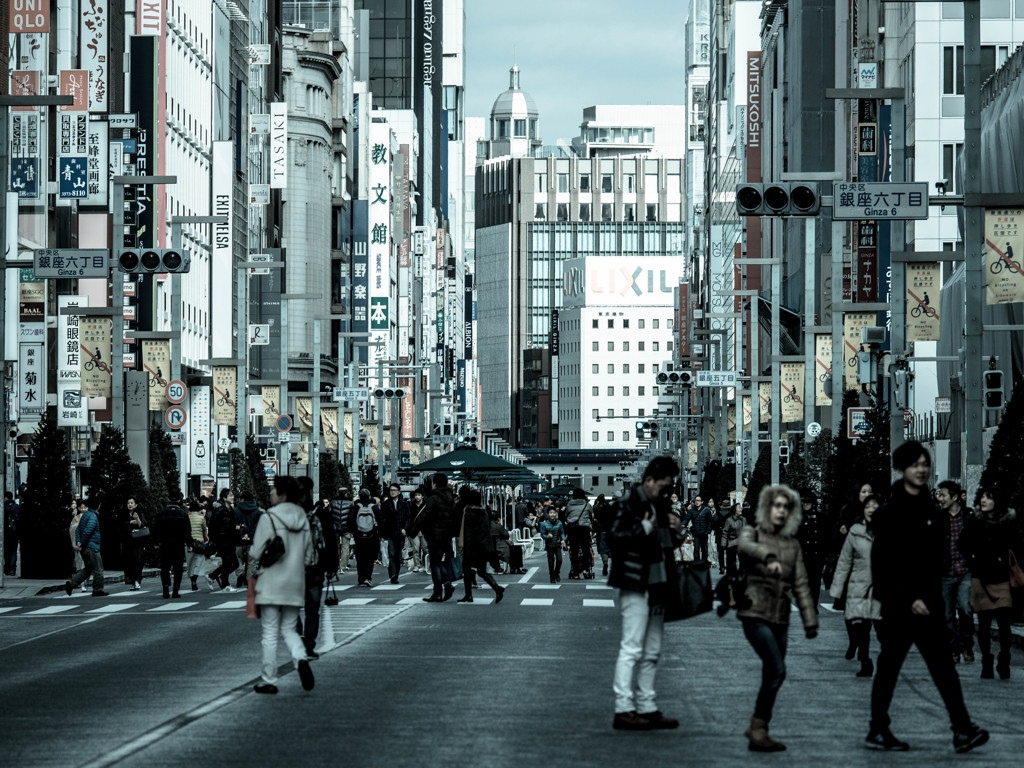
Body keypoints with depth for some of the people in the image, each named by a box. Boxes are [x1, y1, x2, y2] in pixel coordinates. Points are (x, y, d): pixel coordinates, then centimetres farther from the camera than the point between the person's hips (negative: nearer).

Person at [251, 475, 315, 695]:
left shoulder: (268, 518, -12)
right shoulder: (302, 518, 7)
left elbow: (257, 552, -11)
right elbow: (309, 555, 12)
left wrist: (256, 573, 5)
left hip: (271, 584, -5)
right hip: (295, 585, 5)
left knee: (269, 633, 2)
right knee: (288, 628, 15)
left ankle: (268, 680, 4)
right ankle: (301, 658, -13)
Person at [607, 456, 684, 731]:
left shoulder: (663, 505, 16)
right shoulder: (627, 504, -9)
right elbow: (614, 536, -22)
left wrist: (677, 531, 5)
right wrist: (644, 529, -20)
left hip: (658, 585, 9)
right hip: (635, 586, -9)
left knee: (652, 651, 11)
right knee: (632, 647, -10)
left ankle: (647, 707, 17)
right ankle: (623, 710, -11)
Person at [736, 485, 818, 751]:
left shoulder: (793, 544, 14)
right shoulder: (753, 532, 2)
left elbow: (801, 584, 13)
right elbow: (745, 546, -24)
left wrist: (810, 620, 7)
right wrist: (768, 557, -43)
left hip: (781, 618, 6)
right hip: (756, 614, -6)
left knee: (772, 676, 8)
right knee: (777, 670, -18)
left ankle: (757, 729, 20)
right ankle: (758, 730, -13)